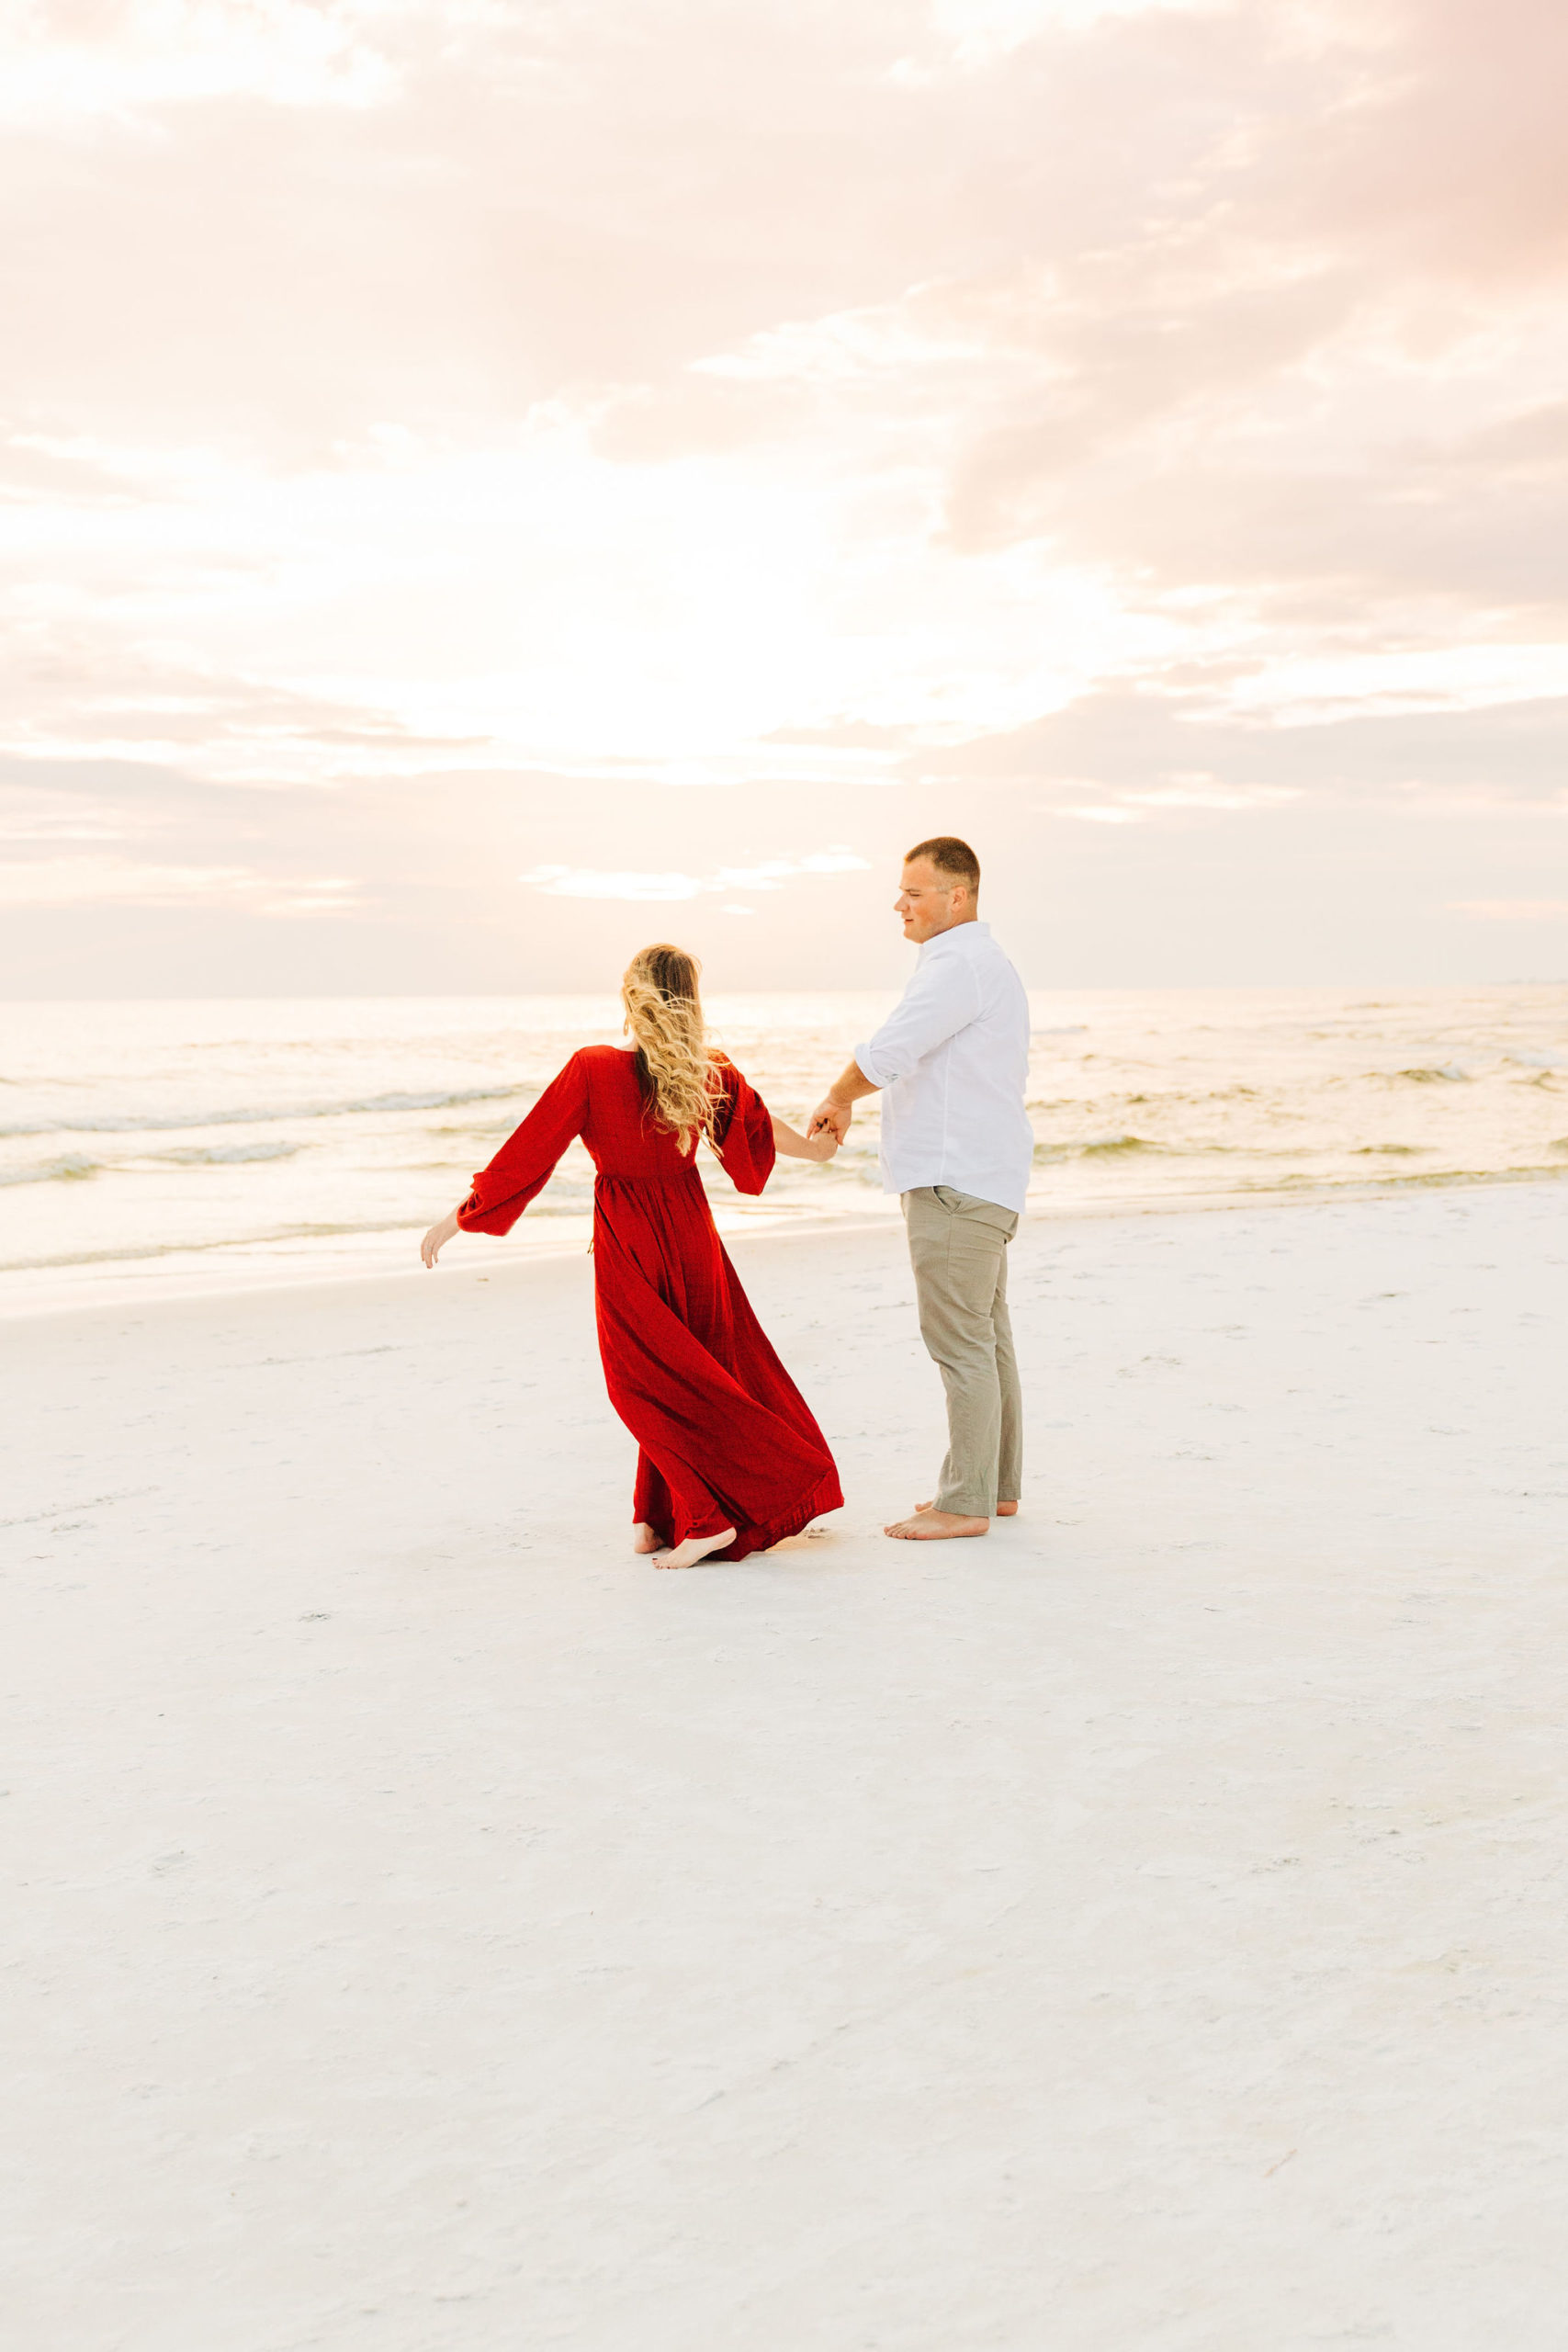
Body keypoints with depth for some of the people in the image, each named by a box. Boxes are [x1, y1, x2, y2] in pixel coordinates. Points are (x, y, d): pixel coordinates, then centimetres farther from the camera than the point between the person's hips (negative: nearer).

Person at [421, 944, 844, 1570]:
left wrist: (454, 1221, -5)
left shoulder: (592, 1070, -17)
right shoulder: (711, 1072, -4)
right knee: (699, 1375, 17)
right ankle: (660, 1518, 24)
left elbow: (525, 1154, -14)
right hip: (691, 1231, 4)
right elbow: (760, 1126, 16)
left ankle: (708, 1518, 0)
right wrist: (817, 1148, 39)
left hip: (627, 1243, -4)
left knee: (646, 1383, 8)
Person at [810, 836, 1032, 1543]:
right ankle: (998, 1485, 21)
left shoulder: (962, 966, -14)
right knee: (987, 1337, 14)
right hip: (978, 1179, 11)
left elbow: (887, 1053, -19)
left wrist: (837, 1099, 0)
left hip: (957, 1184, -11)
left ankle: (966, 1503, -4)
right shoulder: (986, 966, 20)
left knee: (960, 1341, -8)